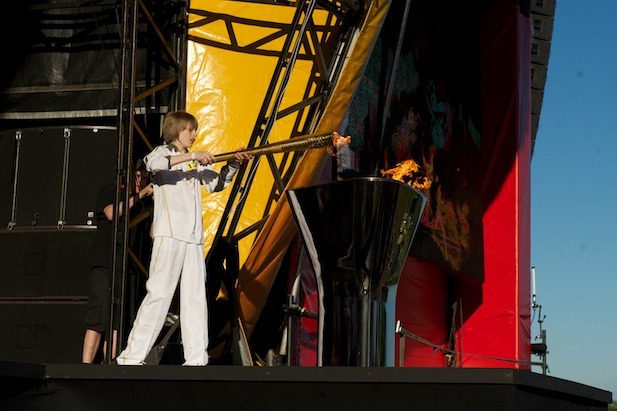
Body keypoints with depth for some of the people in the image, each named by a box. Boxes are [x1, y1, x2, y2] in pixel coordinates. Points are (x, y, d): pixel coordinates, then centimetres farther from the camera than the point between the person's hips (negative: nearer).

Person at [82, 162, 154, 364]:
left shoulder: (141, 202, 23)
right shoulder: (110, 190, 8)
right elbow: (111, 213, -11)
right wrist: (139, 195, -7)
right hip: (105, 266, -5)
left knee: (116, 323, -1)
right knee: (98, 320, -12)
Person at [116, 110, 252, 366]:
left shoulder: (196, 162, 23)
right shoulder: (164, 151, 3)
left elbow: (217, 183, 22)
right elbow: (152, 163, -20)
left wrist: (234, 164, 7)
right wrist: (191, 156, -22)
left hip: (194, 236, 7)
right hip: (169, 233, -7)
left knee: (195, 297, 2)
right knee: (159, 293, -11)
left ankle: (197, 358, 3)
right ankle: (132, 356, -9)